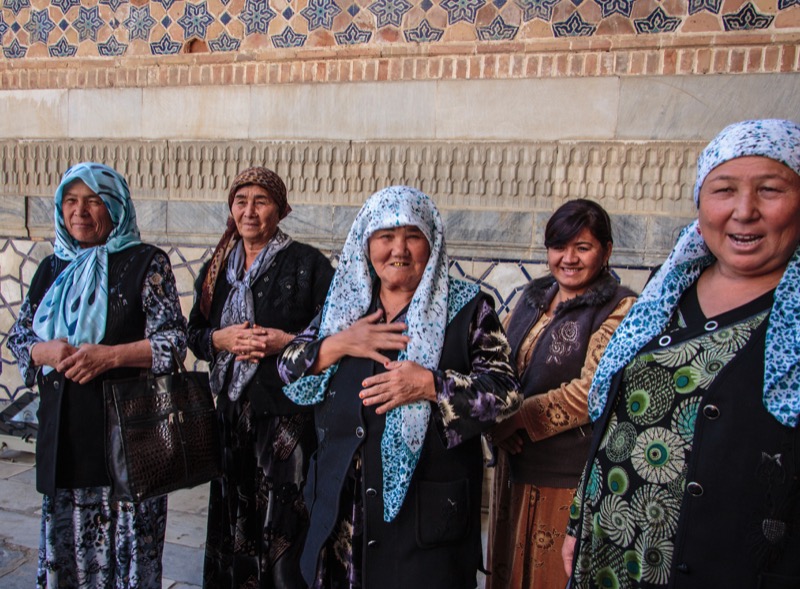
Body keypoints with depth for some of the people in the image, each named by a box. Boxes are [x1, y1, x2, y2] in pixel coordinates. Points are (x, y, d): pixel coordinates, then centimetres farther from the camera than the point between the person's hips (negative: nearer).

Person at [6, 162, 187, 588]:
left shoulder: (146, 263, -2)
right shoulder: (52, 268, 14)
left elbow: (173, 340, -7)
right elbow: (18, 336, 15)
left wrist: (110, 355, -20)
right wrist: (47, 352, -7)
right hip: (63, 429, 5)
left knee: (128, 546, 1)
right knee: (65, 543, 12)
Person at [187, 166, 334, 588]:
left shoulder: (308, 263, -4)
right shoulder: (217, 269, 13)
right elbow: (195, 333, 14)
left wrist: (286, 342, -18)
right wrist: (221, 338, -6)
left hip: (289, 409, -5)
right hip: (233, 408, 5)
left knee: (283, 523, -3)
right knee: (233, 516, 12)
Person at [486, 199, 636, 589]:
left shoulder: (619, 309, -12)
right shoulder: (534, 296, 8)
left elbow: (590, 391, -19)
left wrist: (516, 419, -16)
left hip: (568, 472, -6)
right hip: (514, 460, 6)